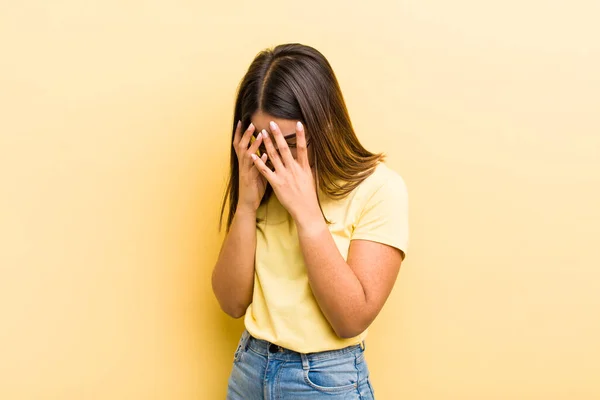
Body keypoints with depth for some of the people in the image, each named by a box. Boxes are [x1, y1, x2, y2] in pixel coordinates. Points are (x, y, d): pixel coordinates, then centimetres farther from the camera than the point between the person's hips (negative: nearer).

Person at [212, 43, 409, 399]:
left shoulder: (379, 187, -15)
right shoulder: (264, 183, -2)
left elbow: (352, 320, -20)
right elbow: (232, 303, -5)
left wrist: (307, 211, -25)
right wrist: (246, 205, -16)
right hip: (250, 368, 4)